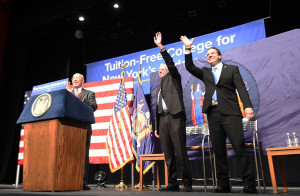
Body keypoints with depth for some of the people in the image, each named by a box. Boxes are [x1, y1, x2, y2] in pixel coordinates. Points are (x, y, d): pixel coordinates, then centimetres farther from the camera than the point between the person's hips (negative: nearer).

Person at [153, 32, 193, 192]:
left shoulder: (174, 79, 14)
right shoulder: (159, 89, 28)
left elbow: (171, 63, -4)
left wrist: (160, 47, -7)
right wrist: (156, 127, 16)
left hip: (175, 117, -6)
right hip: (163, 120, 6)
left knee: (181, 153, -8)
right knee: (168, 155, 4)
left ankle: (187, 184, -2)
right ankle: (173, 184, 9)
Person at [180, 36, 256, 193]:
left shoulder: (232, 69, 13)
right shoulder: (205, 73, 22)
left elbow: (241, 88, 3)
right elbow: (190, 67, 9)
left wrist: (248, 106, -11)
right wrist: (188, 49, 1)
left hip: (230, 113, -3)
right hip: (213, 113, 3)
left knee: (240, 148, -10)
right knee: (218, 151, 4)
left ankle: (249, 184, -2)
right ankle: (223, 184, 10)